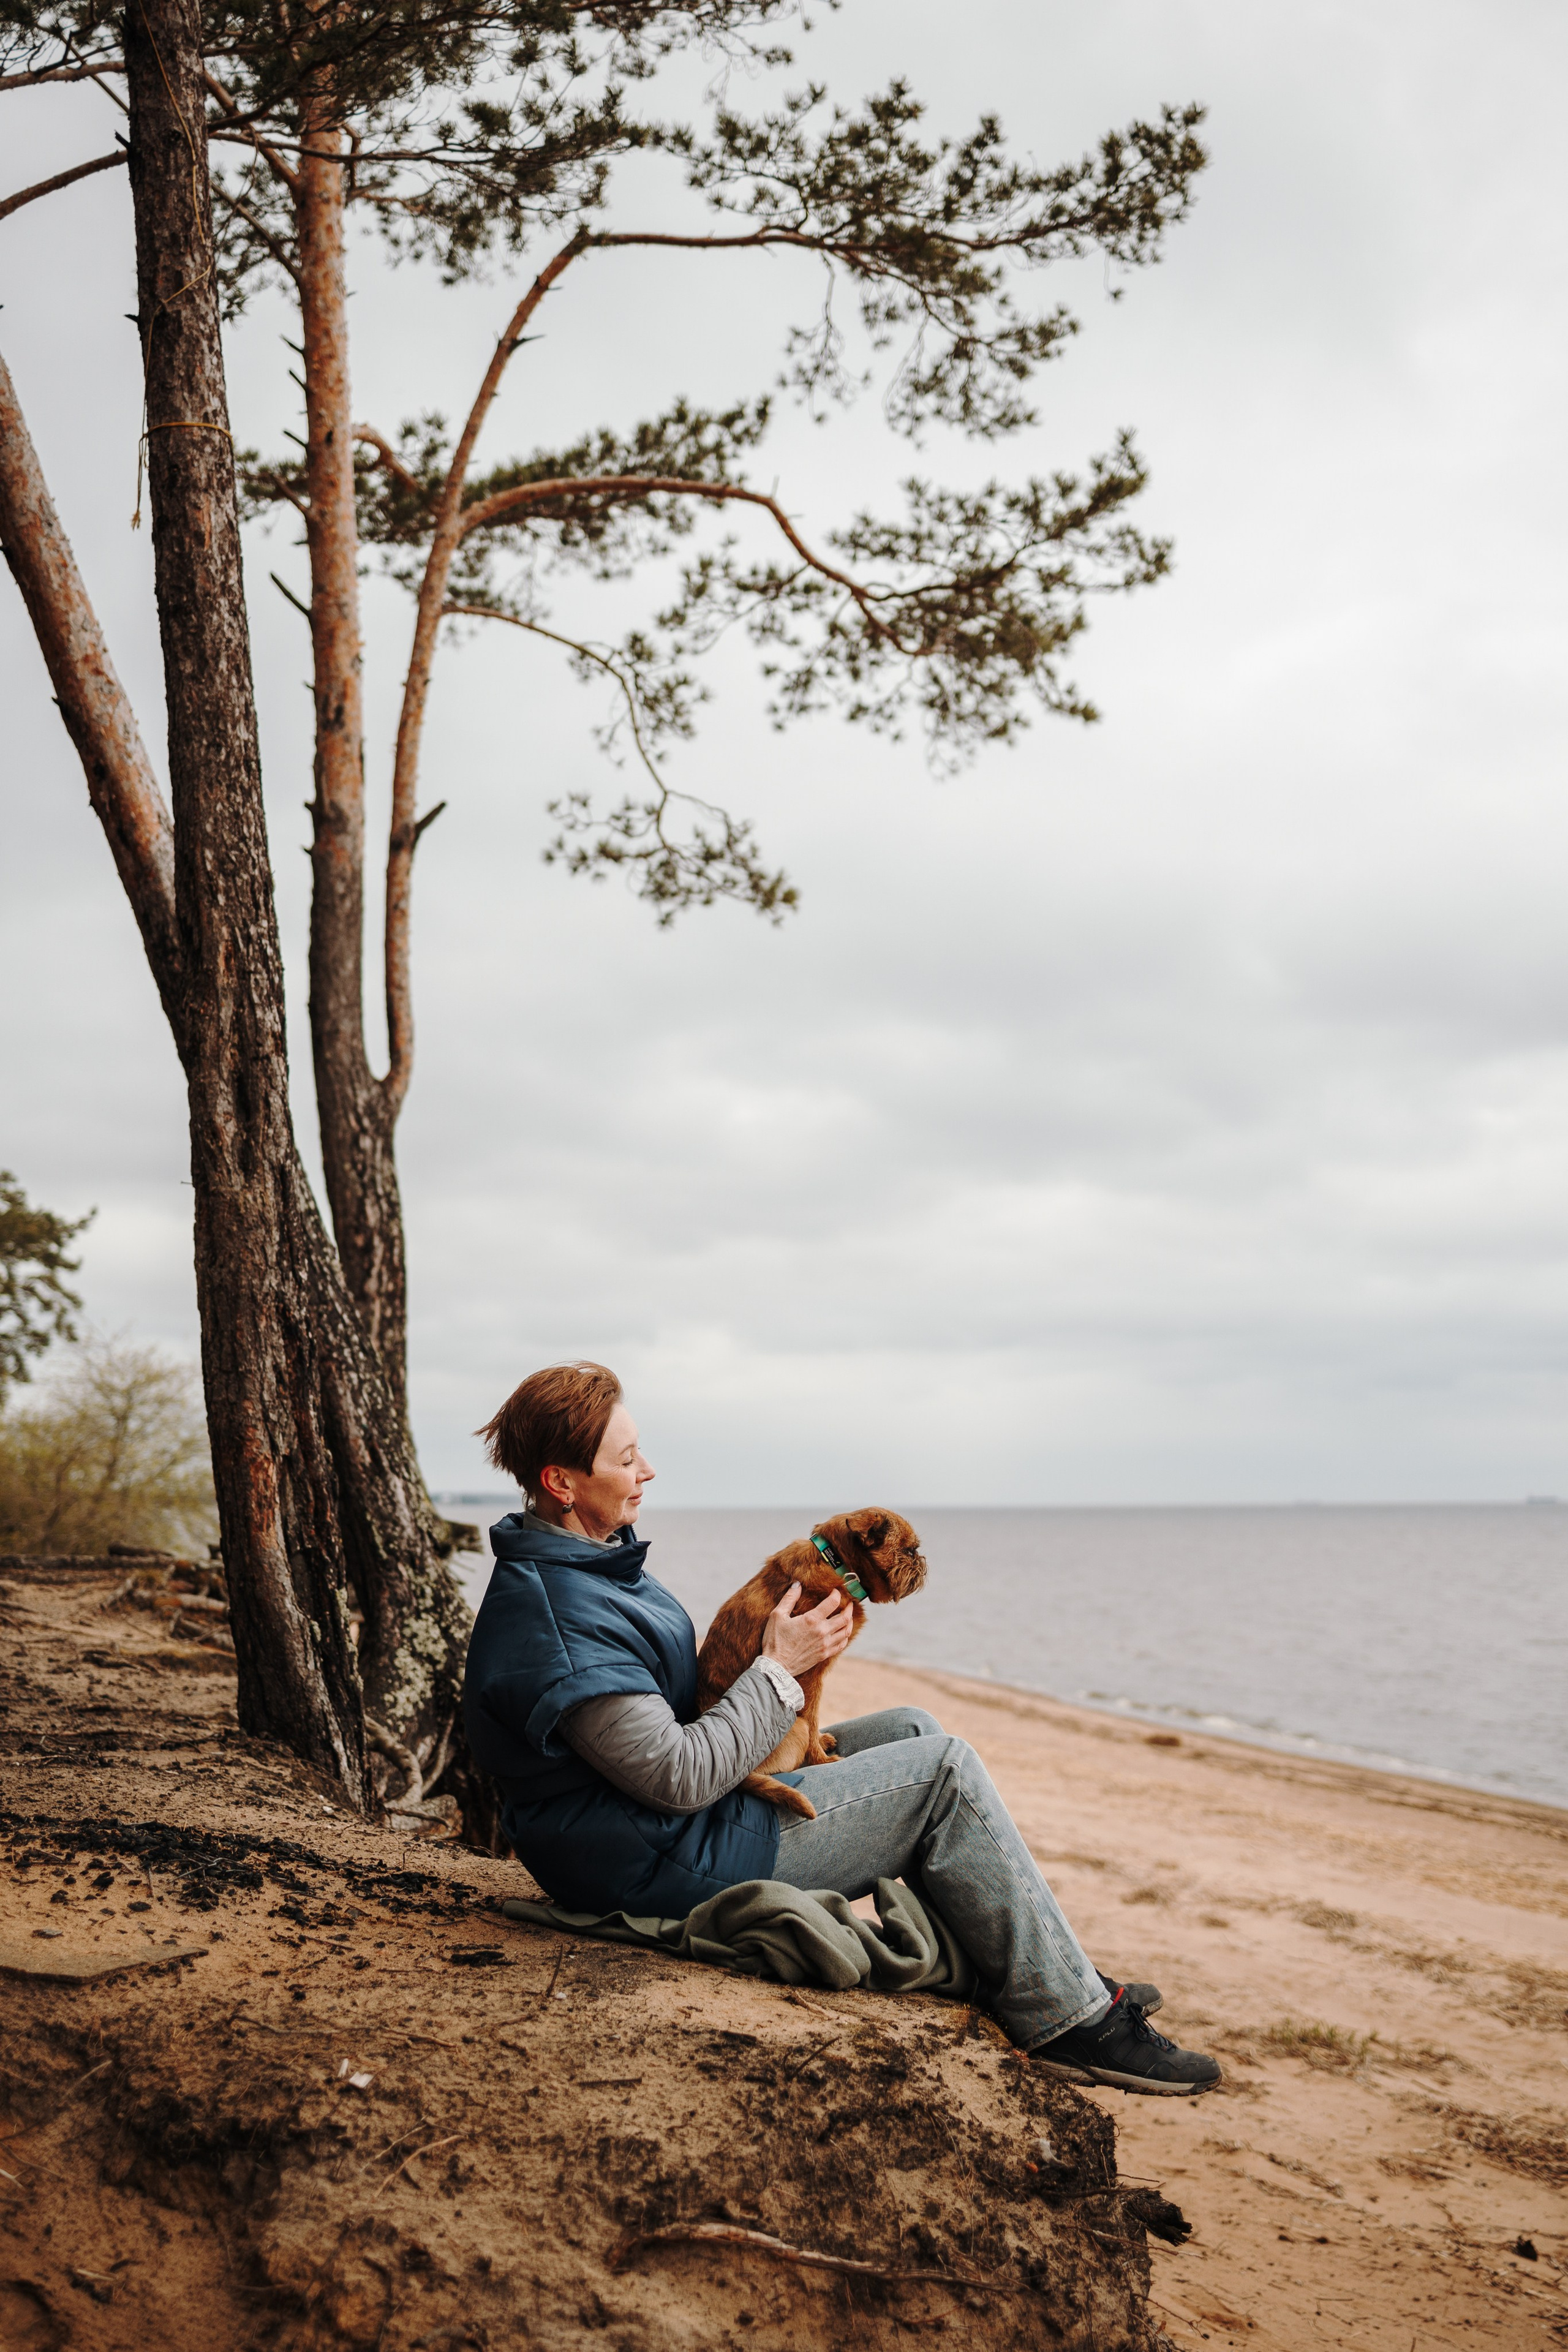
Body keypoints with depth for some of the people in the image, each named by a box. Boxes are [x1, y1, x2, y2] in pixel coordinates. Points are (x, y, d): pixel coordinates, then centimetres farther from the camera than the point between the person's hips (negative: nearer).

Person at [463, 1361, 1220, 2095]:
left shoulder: (583, 1562, 7)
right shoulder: (557, 1619, -27)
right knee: (945, 1771, -9)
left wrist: (765, 1646, 3)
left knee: (912, 1730, 12)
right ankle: (1066, 2017, 2)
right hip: (673, 1864, -11)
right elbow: (681, 1778, -27)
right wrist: (779, 1669, -16)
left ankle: (1052, 1971, 17)